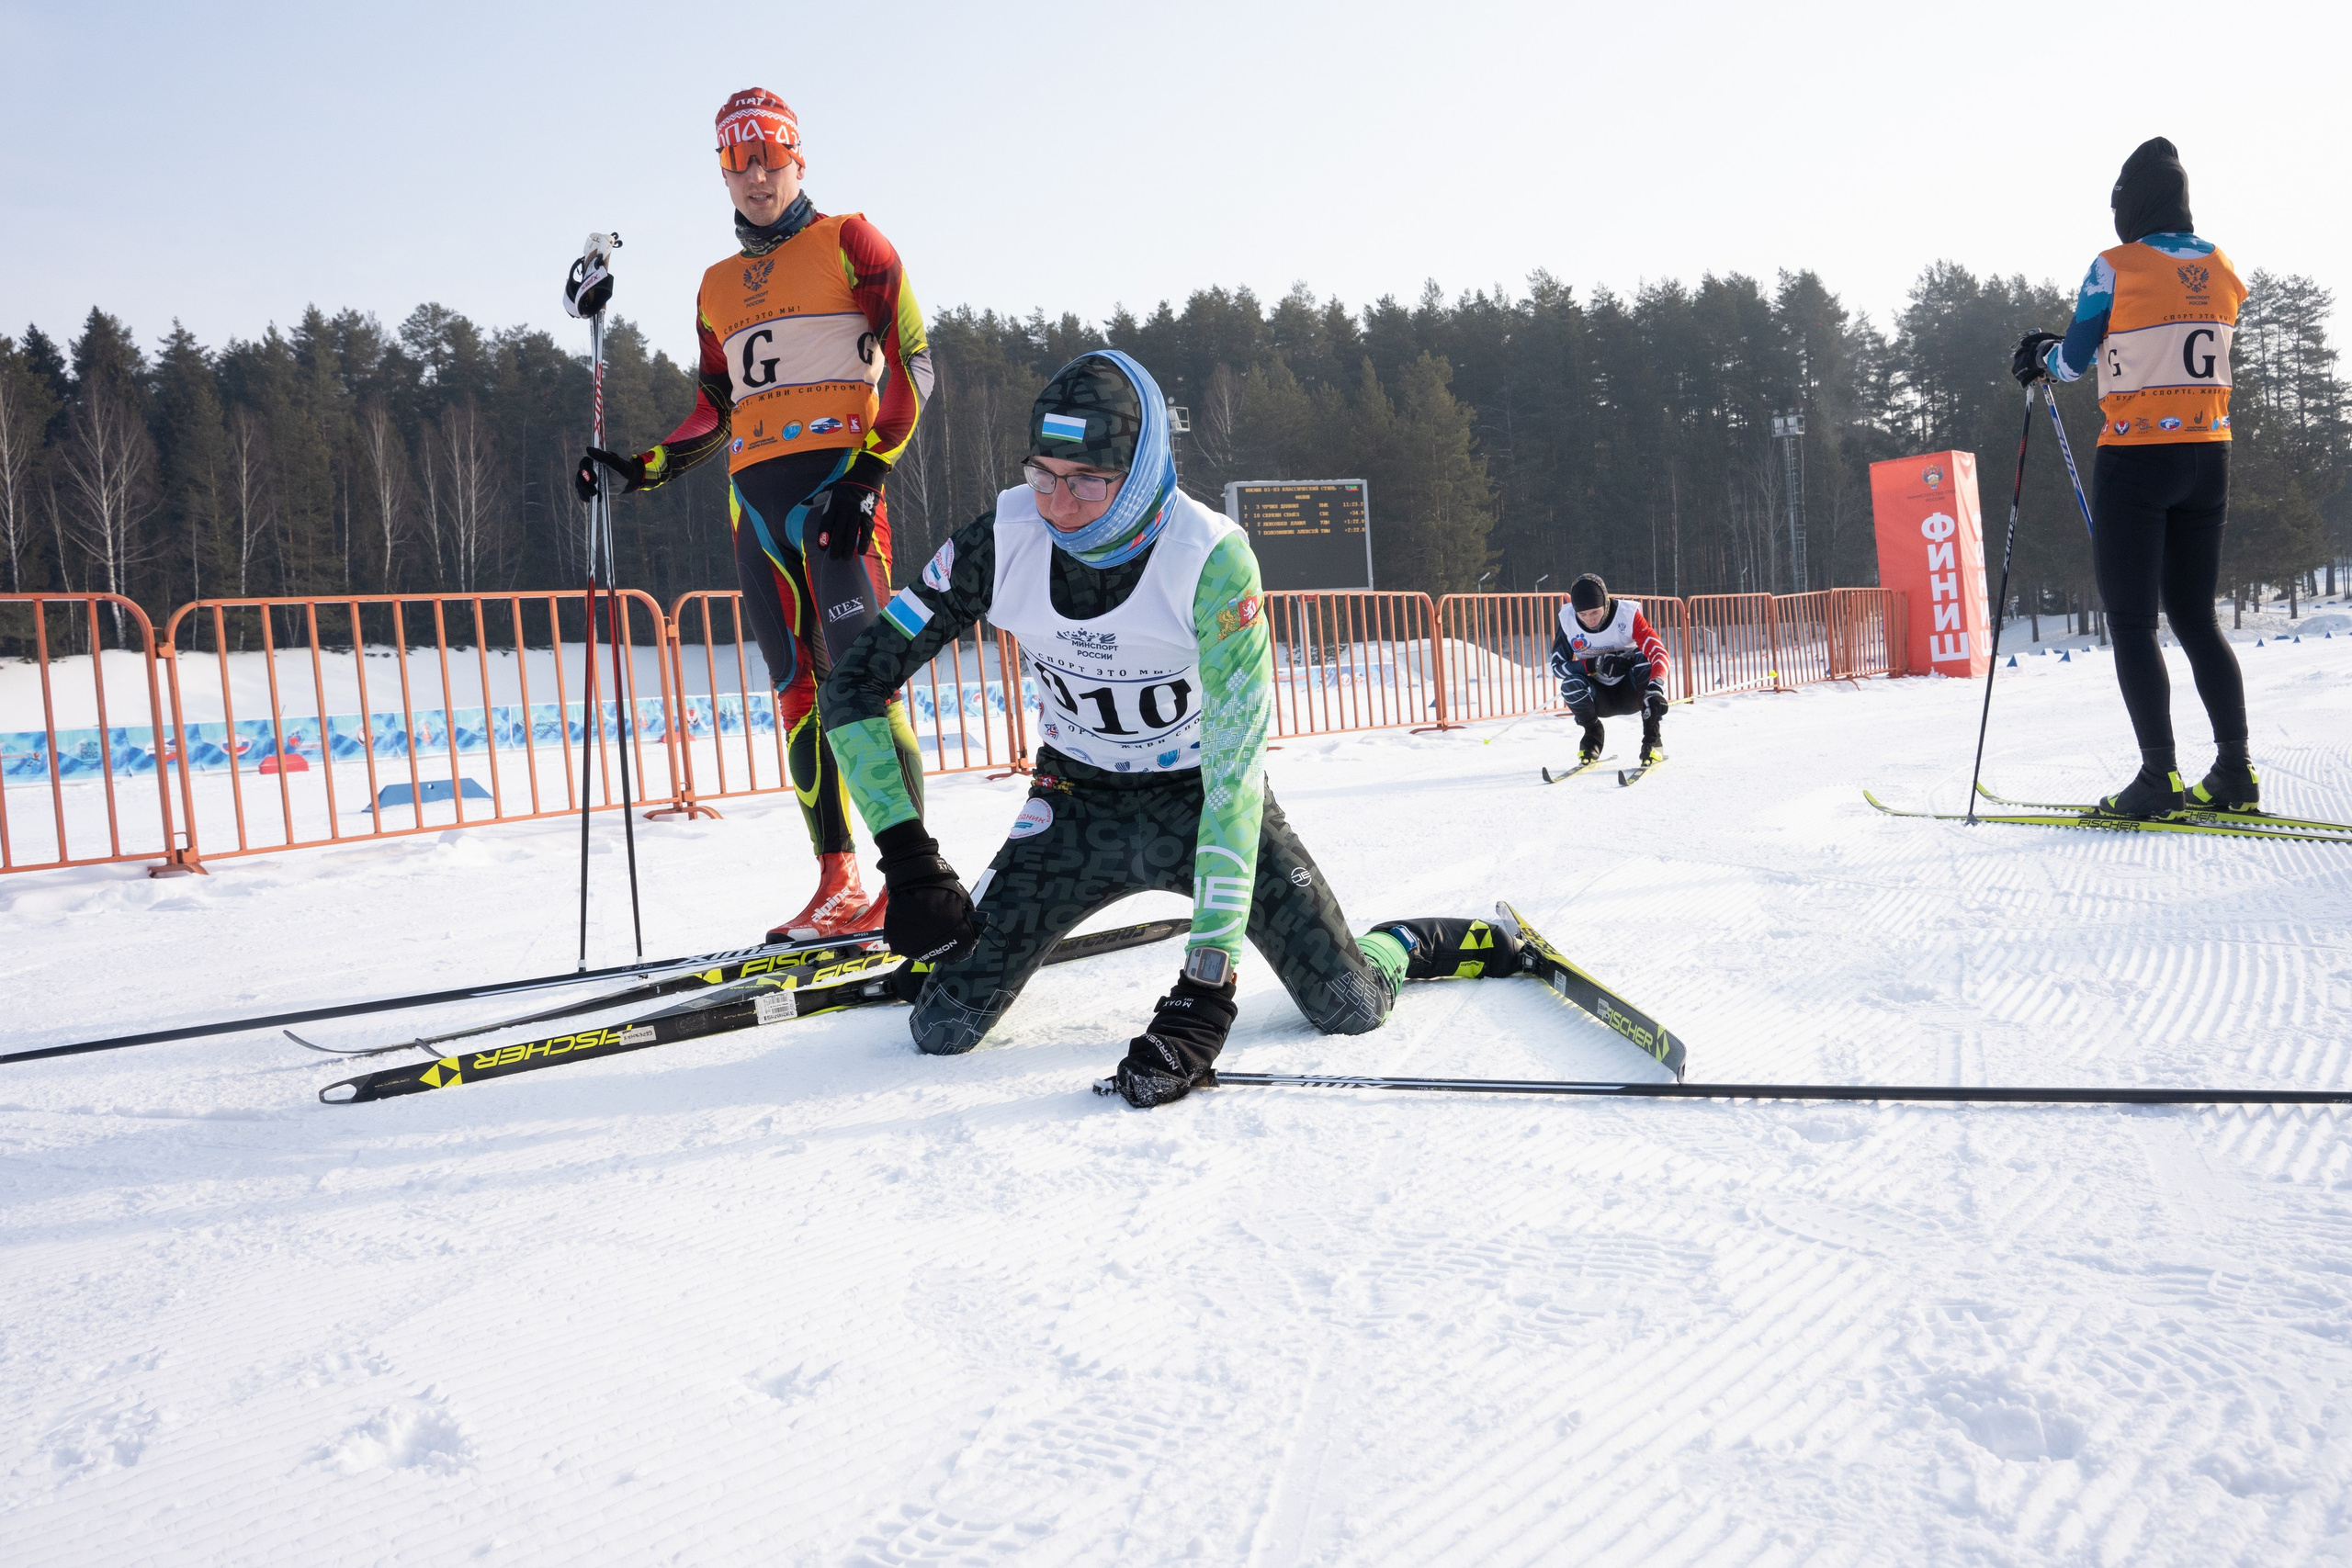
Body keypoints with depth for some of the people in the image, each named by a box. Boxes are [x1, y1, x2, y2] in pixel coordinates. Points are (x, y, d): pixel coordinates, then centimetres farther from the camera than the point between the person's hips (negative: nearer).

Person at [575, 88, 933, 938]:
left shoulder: (849, 243, 6)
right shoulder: (719, 286, 23)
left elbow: (912, 361, -3)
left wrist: (866, 472, -13)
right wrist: (640, 469, 16)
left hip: (837, 477, -6)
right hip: (756, 493, 6)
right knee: (798, 687, 0)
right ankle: (838, 884, 0)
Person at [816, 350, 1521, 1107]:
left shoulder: (1211, 559, -29)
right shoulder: (1001, 542, -19)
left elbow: (1234, 769, -32)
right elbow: (856, 681, -13)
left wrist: (1206, 984, -38)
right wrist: (908, 860, -25)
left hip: (1203, 796, -2)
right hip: (1079, 800, 2)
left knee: (1349, 1007, -12)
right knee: (941, 1029, -8)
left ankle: (1413, 946, 24)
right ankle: (953, 938, 28)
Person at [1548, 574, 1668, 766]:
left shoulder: (1627, 614, -22)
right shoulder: (1567, 619, -15)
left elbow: (1658, 652, -32)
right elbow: (1557, 665, -12)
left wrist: (1655, 689, -50)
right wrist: (1593, 665, -29)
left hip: (1631, 693, -1)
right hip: (1599, 698, 1)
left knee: (1644, 659, -30)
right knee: (1570, 684, -30)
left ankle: (1651, 739, -20)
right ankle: (1592, 734, 1)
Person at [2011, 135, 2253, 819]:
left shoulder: (2116, 268, -10)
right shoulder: (2223, 270, 8)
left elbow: (2074, 363, -2)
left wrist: (2042, 355, 21)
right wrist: (2063, 349, 24)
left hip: (2136, 460, -6)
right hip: (2208, 458, 6)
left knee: (2131, 624, -1)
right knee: (2196, 617, 12)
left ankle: (2159, 778, -7)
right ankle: (2236, 771, 9)